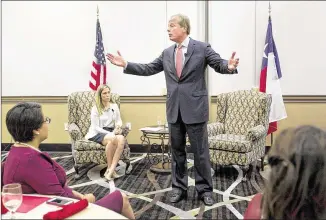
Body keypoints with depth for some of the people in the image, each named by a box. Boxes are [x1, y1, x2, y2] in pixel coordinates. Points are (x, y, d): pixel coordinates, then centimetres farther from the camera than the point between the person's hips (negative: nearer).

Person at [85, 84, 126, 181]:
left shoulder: (115, 106, 14)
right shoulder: (95, 108, -1)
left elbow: (119, 120, 17)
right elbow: (95, 127, -7)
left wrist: (118, 126, -9)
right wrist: (111, 134, -18)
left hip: (111, 133, 4)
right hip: (97, 133, -4)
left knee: (121, 138, -34)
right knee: (112, 138, -39)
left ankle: (110, 170, -34)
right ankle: (110, 169, -23)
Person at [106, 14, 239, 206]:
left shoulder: (202, 48, -3)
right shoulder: (167, 53, 11)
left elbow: (219, 64, -8)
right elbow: (149, 69, 14)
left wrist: (229, 66, -31)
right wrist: (126, 65, 8)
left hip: (194, 108, -5)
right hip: (174, 109, 5)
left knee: (200, 152, 5)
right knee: (177, 151, 13)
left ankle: (205, 189, 21)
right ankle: (179, 188, 28)